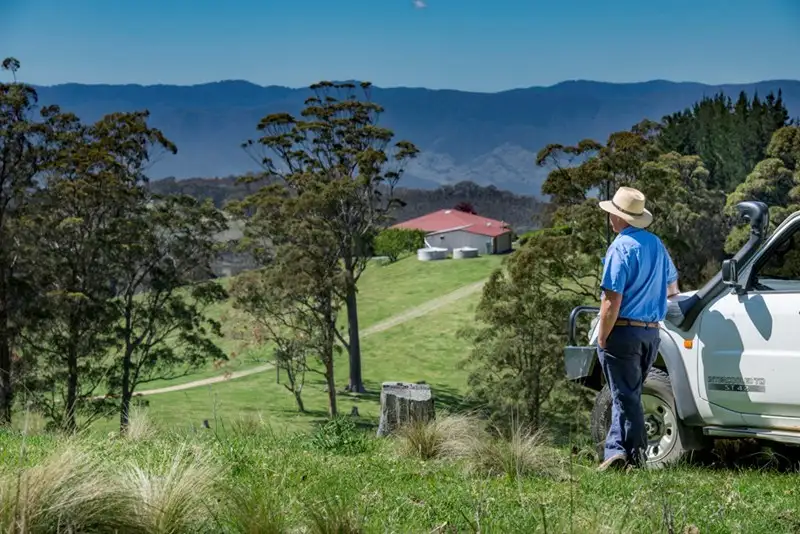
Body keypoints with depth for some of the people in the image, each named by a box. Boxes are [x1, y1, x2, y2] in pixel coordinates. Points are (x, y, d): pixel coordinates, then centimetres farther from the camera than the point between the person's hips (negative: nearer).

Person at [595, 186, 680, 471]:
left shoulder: (621, 247, -14)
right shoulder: (656, 244, 10)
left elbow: (612, 300, -20)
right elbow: (672, 286, 24)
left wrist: (602, 338, -13)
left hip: (623, 331, -7)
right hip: (651, 332, 7)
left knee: (625, 396, -1)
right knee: (627, 394, 15)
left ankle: (635, 455, 0)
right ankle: (616, 449, 14)